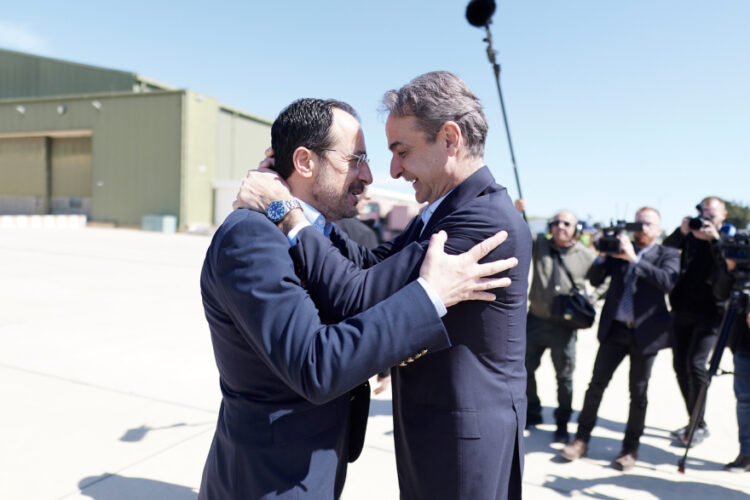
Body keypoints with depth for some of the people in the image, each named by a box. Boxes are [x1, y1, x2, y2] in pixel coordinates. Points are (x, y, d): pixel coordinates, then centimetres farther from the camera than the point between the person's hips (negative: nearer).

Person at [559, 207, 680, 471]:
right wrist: (604, 253, -13)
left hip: (645, 332, -2)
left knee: (638, 393, 8)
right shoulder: (620, 248, 7)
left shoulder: (668, 255, 2)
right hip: (614, 329, 2)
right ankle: (581, 439, 17)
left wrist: (634, 259, -24)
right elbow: (594, 279, 3)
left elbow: (667, 281, -18)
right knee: (596, 384, 4)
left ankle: (630, 448, 22)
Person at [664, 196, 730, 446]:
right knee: (680, 365, 6)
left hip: (710, 312, -4)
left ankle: (698, 425, 1)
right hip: (683, 310, 4)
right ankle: (696, 422, 21)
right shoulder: (691, 236, 10)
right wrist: (681, 231, -18)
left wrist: (714, 239, -21)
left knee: (695, 363, -14)